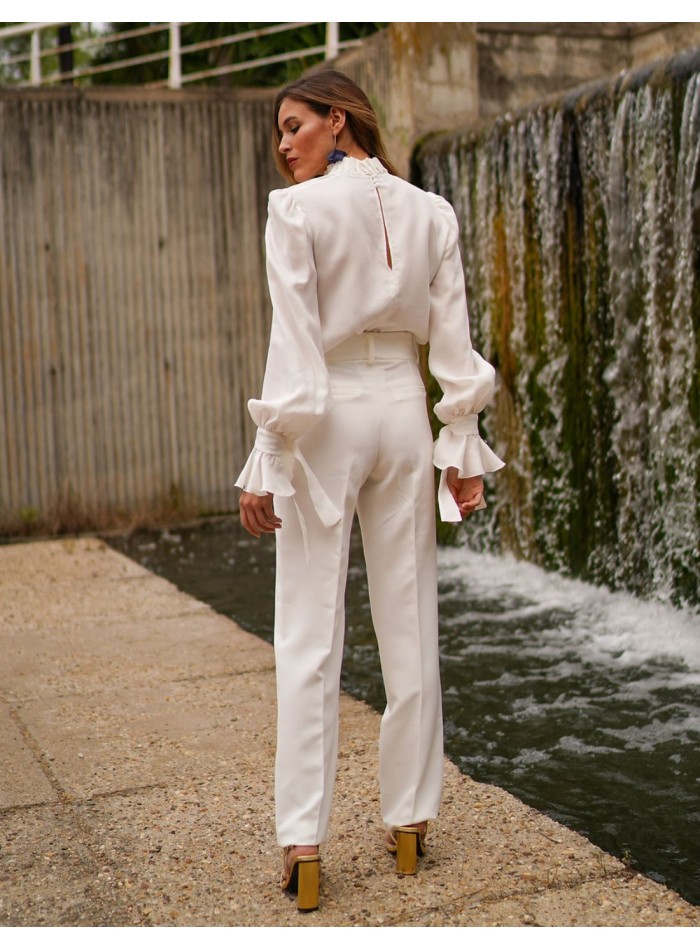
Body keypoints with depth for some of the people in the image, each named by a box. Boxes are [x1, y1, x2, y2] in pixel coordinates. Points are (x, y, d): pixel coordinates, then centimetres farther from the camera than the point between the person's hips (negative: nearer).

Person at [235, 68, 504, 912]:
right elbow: (452, 343, 4)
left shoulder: (296, 210, -8)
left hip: (328, 419, -4)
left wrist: (269, 461, -10)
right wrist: (463, 451, 8)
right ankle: (410, 819, 21)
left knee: (308, 638, 1)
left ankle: (302, 843, 4)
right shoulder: (430, 212, 6)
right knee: (410, 627, 11)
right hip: (403, 411, 4)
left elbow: (293, 345, -13)